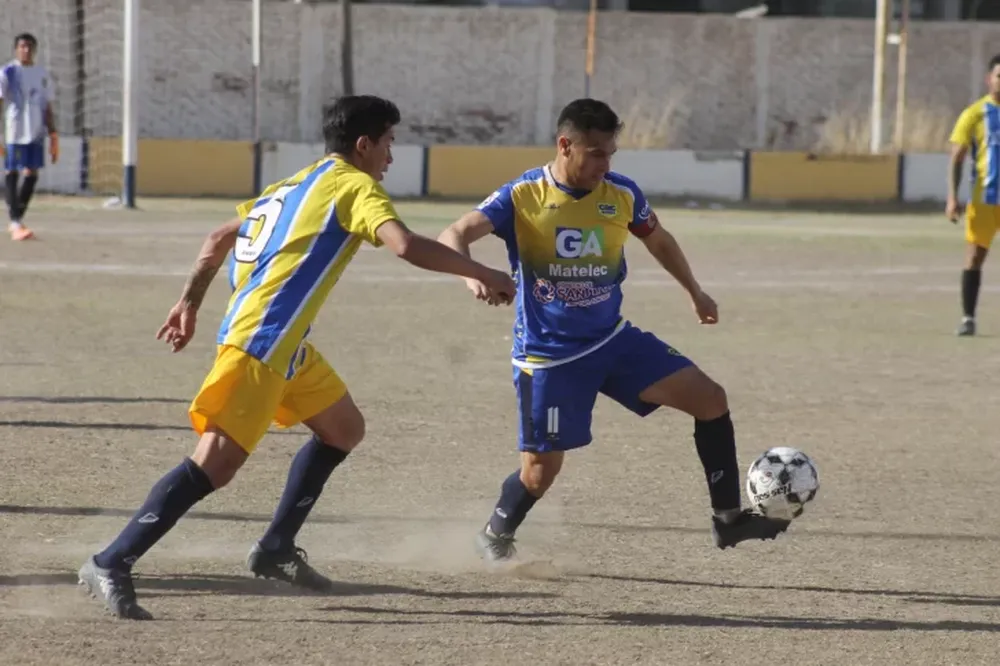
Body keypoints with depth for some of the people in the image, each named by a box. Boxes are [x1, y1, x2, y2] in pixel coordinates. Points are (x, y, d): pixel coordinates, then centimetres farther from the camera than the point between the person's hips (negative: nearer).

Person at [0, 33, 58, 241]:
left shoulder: (42, 74, 13)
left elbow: (48, 108, 16)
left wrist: (53, 137, 11)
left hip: (36, 133, 5)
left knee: (32, 174, 4)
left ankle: (18, 218, 16)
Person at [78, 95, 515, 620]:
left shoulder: (296, 184, 22)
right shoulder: (354, 185, -4)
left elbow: (219, 238, 24)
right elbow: (406, 246, -20)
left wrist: (190, 303, 28)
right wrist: (483, 274, -12)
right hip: (259, 343, -10)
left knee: (344, 429, 20)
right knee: (216, 464, -15)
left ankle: (276, 548, 22)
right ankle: (111, 565, -19)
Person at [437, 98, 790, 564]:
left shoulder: (622, 195, -3)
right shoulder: (522, 197, -15)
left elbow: (658, 239, 18)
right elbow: (452, 237, -24)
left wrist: (695, 293, 27)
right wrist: (472, 275, -46)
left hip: (613, 339, 4)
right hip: (549, 356, -4)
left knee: (711, 399, -6)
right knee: (541, 470, -2)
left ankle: (728, 519, 3)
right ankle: (494, 538, 28)